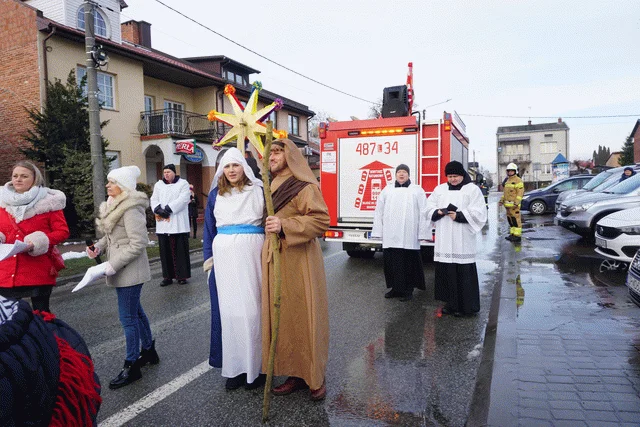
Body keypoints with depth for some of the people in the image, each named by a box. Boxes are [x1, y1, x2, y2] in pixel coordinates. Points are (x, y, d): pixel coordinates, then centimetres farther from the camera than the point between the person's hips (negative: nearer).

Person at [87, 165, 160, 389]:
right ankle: (149, 350, 35)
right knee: (135, 310, 19)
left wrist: (113, 264, -22)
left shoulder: (131, 209, -19)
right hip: (121, 270, 10)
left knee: (128, 316, -2)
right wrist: (99, 247, 0)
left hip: (130, 270, -10)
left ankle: (132, 366, 11)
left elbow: (138, 243, -23)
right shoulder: (114, 205, 12)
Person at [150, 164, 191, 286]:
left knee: (180, 250, -2)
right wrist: (158, 209, -12)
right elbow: (154, 199, 9)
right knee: (165, 251, 6)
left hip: (178, 224, -4)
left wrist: (168, 209, -17)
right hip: (162, 224, 4)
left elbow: (182, 199, -10)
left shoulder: (183, 184, 3)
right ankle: (168, 276, 14)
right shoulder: (158, 185, 17)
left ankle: (182, 276, 5)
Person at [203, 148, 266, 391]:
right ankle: (234, 367, 17)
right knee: (227, 310, 5)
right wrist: (209, 258, 8)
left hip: (252, 256, -3)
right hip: (224, 257, 3)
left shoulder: (258, 191, 2)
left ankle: (256, 365, 12)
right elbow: (210, 228, 15)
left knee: (252, 309, -1)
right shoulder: (215, 195, 11)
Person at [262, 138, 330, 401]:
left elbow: (322, 220, -19)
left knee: (303, 316, 0)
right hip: (275, 261, 7)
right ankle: (294, 374, 21)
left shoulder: (305, 187, -9)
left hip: (299, 262, -7)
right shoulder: (273, 187, 14)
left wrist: (285, 226, -25)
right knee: (282, 317, 9)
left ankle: (315, 377, 16)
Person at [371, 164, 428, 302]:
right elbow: (379, 211, 11)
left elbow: (423, 213, 0)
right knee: (392, 262, 8)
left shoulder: (417, 190, 6)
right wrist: (378, 231, 5)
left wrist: (422, 233, -7)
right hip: (390, 236, 3)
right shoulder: (387, 190, 14)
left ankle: (408, 290, 15)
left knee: (408, 263, 3)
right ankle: (396, 288, 23)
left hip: (409, 237, -3)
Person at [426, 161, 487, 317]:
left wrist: (459, 216, -17)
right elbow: (429, 207, 12)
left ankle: (465, 306, 7)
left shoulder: (472, 190, 2)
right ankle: (450, 302, 19)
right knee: (445, 270, 6)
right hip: (444, 240, 4)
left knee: (464, 272, -4)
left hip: (462, 240, -4)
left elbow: (478, 212, -6)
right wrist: (438, 212, -8)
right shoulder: (440, 189, 15)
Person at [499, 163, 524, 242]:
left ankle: (517, 236, -6)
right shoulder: (507, 180, 20)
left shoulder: (518, 180, -7)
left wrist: (516, 203, -22)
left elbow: (520, 192, -14)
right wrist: (502, 200, 17)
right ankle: (512, 234, 20)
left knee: (516, 219, -8)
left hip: (514, 205, -9)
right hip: (508, 204, 9)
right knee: (510, 219, 12)